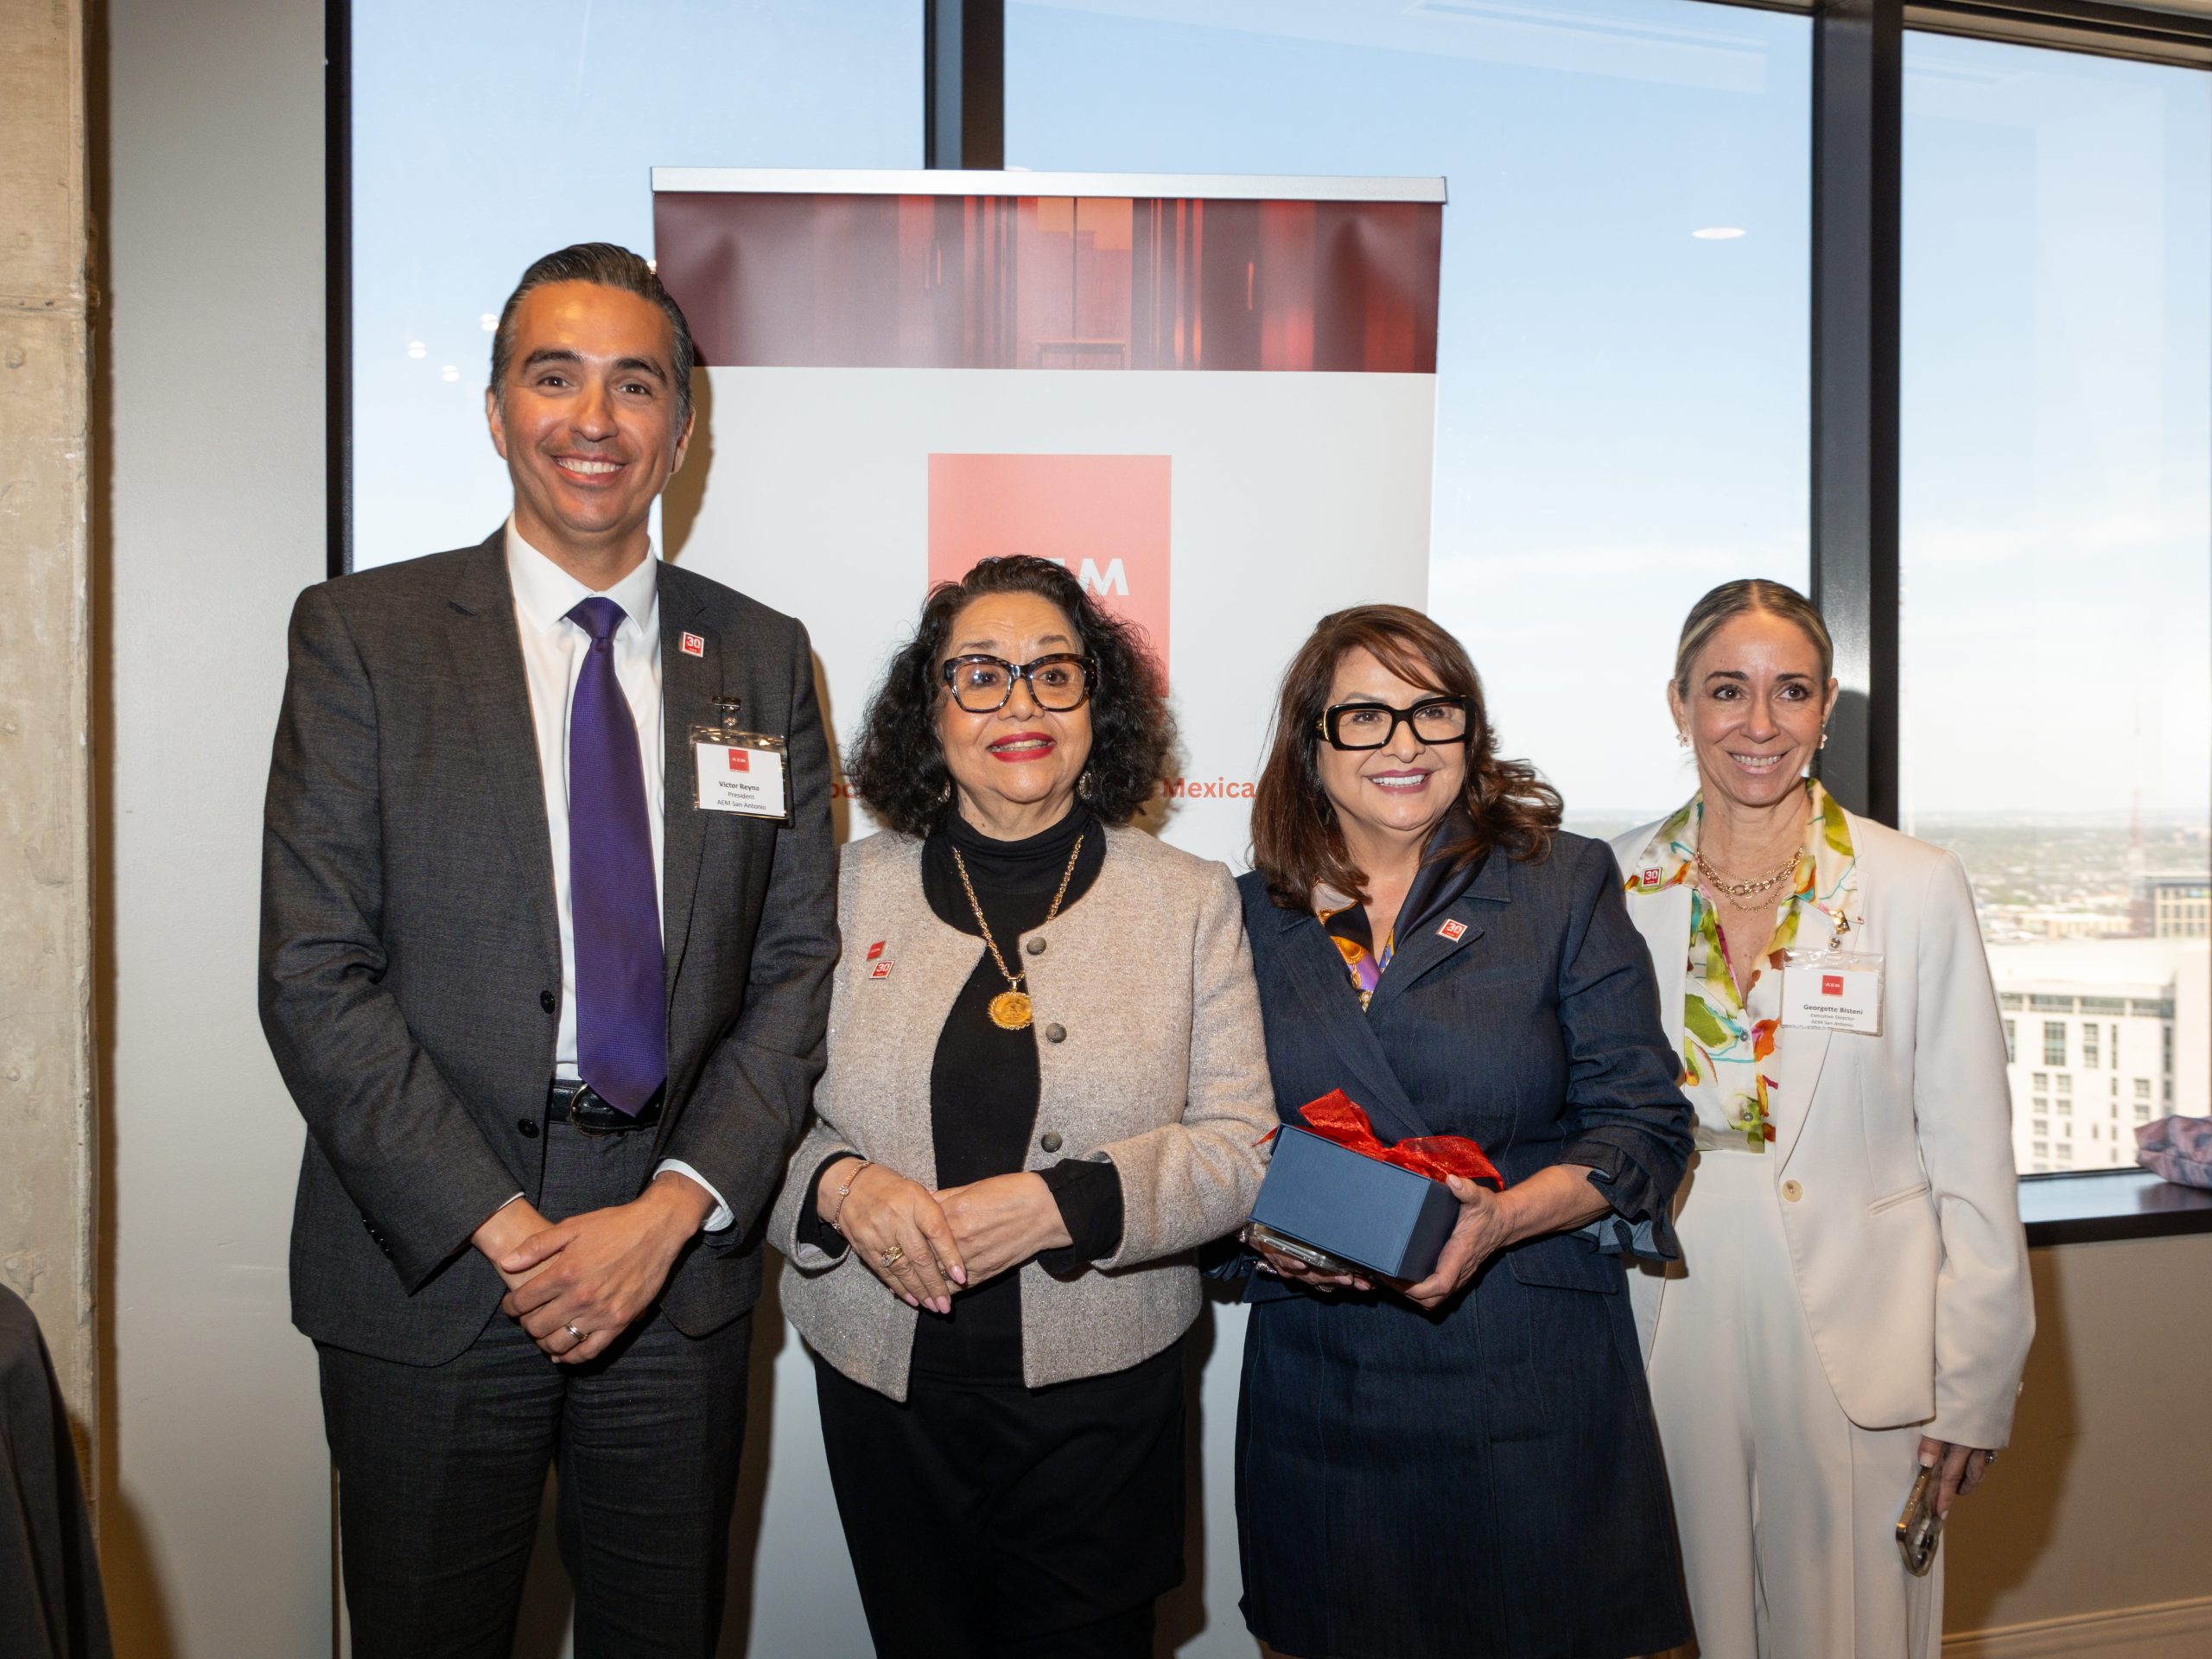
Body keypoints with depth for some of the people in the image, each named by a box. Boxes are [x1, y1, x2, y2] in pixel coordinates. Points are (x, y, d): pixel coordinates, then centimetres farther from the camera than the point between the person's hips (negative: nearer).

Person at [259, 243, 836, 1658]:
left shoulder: (764, 658, 4)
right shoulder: (361, 635, -3)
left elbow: (798, 967, 2)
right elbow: (314, 975, -8)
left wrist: (674, 1209, -9)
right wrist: (503, 1228, -13)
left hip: (680, 1261, 2)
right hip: (432, 1272, -2)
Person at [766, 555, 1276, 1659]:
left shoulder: (1189, 898, 0)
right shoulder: (851, 888, 2)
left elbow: (1240, 1148, -4)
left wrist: (1058, 1205, -18)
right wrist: (839, 1185, -17)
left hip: (1100, 1396, -1)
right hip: (885, 1390, 1)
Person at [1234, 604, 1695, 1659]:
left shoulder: (1564, 882, 1)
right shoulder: (1250, 917, 5)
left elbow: (1645, 1122, -3)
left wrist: (1503, 1217, -18)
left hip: (1533, 1382, -1)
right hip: (1320, 1394, 2)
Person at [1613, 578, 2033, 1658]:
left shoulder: (1918, 889, -4)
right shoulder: (1614, 889, 0)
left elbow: (1973, 1164, -1)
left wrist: (1974, 1392, -2)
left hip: (1858, 1351, -1)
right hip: (1665, 1347, 2)